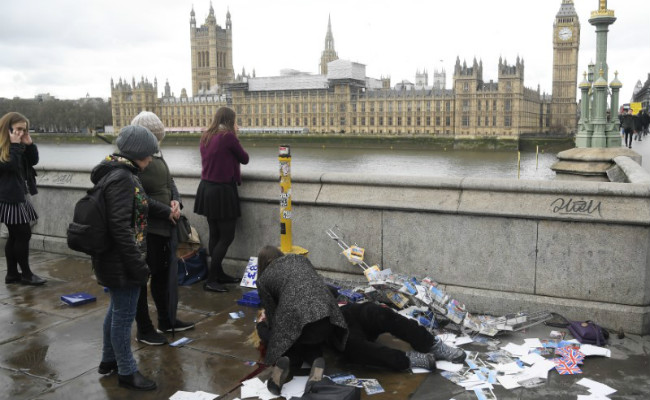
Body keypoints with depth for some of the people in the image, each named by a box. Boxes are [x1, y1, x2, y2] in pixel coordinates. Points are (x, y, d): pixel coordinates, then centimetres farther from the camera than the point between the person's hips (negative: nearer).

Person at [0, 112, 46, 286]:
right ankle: (26, 274, 3)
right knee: (23, 234, -7)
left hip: (19, 195, 9)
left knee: (15, 236, 11)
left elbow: (33, 161, 10)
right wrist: (15, 145, -21)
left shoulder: (19, 145, 13)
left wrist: (29, 144, -2)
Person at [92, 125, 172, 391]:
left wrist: (165, 211, 31)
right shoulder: (121, 178, -23)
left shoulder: (120, 172, 9)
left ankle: (109, 360, 40)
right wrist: (138, 264, -24)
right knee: (124, 314, 3)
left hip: (112, 259, 11)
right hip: (121, 262, -11)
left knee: (117, 308, 23)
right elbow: (120, 226, -27)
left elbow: (140, 203, 26)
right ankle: (126, 372, 17)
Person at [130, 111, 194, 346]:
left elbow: (169, 182, 15)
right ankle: (143, 330, 20)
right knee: (141, 278, 6)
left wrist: (176, 201, -3)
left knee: (162, 274, 20)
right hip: (144, 229, -9)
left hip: (163, 227, 9)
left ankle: (166, 321, 36)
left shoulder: (157, 156, 8)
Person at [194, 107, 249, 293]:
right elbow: (245, 159, -3)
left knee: (215, 235, 14)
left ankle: (219, 274, 23)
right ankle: (211, 280, -2)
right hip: (222, 190, -8)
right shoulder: (228, 136, -14)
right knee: (227, 236, -1)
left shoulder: (205, 136, 8)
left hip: (206, 188, 8)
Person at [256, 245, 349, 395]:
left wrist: (275, 338, 32)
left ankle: (284, 361, -6)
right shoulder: (300, 258, 29)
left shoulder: (263, 279, 19)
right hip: (327, 311, 3)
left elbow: (271, 314, 18)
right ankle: (316, 361, 0)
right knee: (313, 343, 32)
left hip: (294, 318, -3)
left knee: (293, 348, 27)